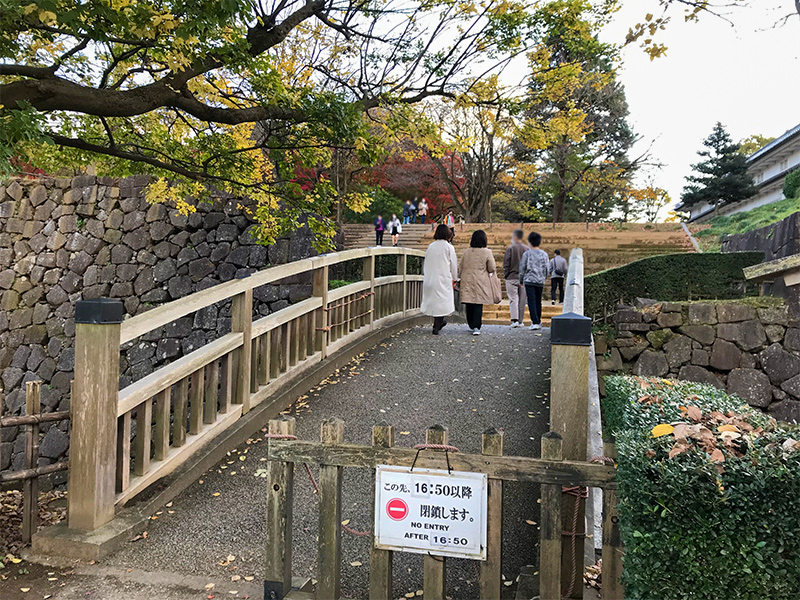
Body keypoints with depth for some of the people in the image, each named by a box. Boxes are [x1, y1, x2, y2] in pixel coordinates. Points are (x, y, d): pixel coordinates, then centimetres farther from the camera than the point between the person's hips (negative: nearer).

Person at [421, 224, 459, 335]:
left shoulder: (431, 246, 4)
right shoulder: (449, 247, -6)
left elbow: (426, 263, 10)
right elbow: (454, 264, -1)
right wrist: (454, 278, 10)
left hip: (430, 279, 5)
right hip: (443, 278, -4)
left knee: (433, 300, 15)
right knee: (442, 301, 3)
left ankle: (438, 322, 28)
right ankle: (436, 327, 1)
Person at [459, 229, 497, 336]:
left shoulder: (466, 252, 4)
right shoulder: (487, 252, -6)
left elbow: (461, 268, 10)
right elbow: (492, 269, -4)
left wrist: (460, 278, 22)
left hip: (467, 281, 3)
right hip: (480, 282, -3)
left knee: (469, 305, 11)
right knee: (478, 305, -2)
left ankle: (471, 326, 24)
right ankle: (476, 327, -12)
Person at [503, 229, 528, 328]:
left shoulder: (510, 249, -7)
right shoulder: (527, 249, 3)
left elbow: (506, 264, -7)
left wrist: (506, 275, 4)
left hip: (512, 278, -3)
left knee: (513, 299, -2)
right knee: (522, 300, 9)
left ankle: (515, 320, -16)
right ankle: (520, 321, 12)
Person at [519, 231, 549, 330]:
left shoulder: (527, 254, -3)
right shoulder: (544, 254, 6)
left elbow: (522, 268, -1)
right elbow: (547, 268, 9)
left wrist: (521, 280, 10)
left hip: (529, 280, -3)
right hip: (540, 281, 3)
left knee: (531, 301, -5)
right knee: (538, 302, 12)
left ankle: (535, 322, -14)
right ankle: (538, 322, 17)